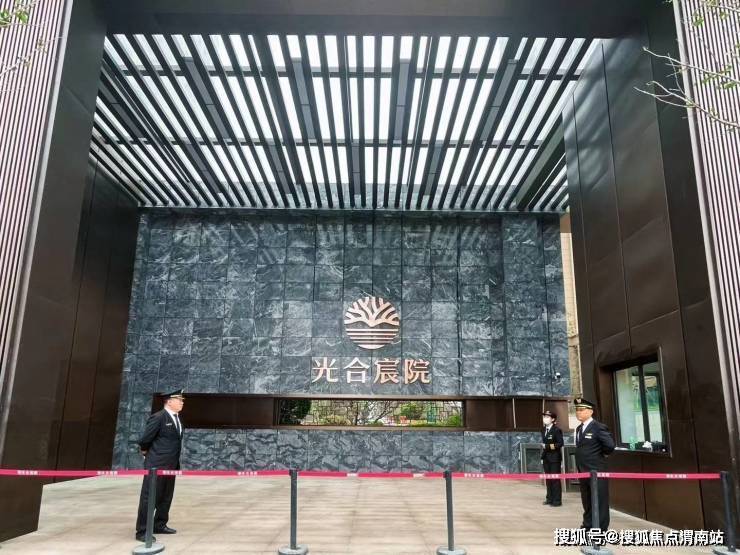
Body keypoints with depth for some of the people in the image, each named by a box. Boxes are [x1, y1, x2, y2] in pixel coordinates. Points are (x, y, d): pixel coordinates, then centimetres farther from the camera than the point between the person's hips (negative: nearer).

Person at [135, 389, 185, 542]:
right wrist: (147, 453, 3)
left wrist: (176, 463, 16)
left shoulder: (177, 418, 11)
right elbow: (144, 440, -14)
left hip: (170, 465, 9)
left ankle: (159, 525, 30)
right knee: (149, 498, -1)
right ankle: (142, 531, 6)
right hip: (156, 465, -9)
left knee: (166, 497, 17)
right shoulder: (158, 417, -16)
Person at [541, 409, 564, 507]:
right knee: (548, 479, 10)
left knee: (555, 479, -3)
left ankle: (557, 500, 4)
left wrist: (547, 446, -16)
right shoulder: (544, 430, 12)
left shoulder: (557, 430, -10)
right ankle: (550, 498, 18)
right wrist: (543, 456, 11)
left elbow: (560, 444, -15)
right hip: (546, 458, 7)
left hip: (554, 458, -7)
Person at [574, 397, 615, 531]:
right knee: (587, 501, 16)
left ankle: (601, 528, 9)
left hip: (596, 471, -8)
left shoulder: (599, 427, -14)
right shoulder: (579, 429, 12)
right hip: (583, 471, 8)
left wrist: (602, 455, -7)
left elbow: (610, 445, -22)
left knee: (600, 501, 2)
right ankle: (588, 525, 27)